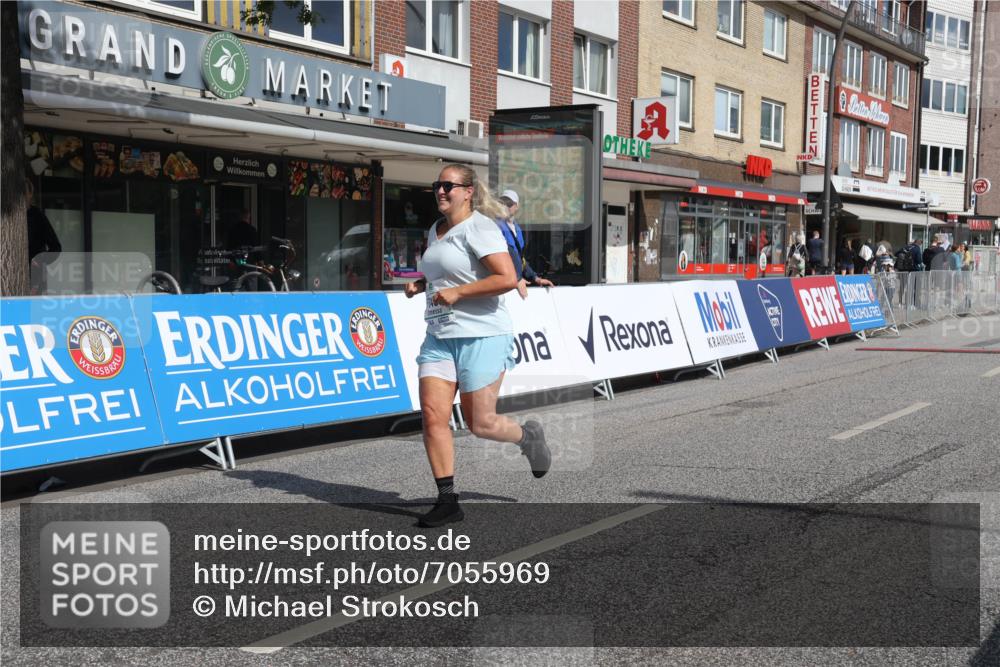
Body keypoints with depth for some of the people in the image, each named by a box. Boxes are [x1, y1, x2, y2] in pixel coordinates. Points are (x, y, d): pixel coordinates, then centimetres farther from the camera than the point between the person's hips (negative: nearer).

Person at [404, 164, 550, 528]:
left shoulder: (479, 228, -11)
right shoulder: (435, 231, 15)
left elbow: (508, 279, -21)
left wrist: (457, 293, -20)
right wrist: (420, 284, 11)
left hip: (482, 336, -7)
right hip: (439, 337, 7)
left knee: (480, 422, -1)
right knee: (432, 415, -6)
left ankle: (528, 436, 32)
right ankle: (447, 500, 1)